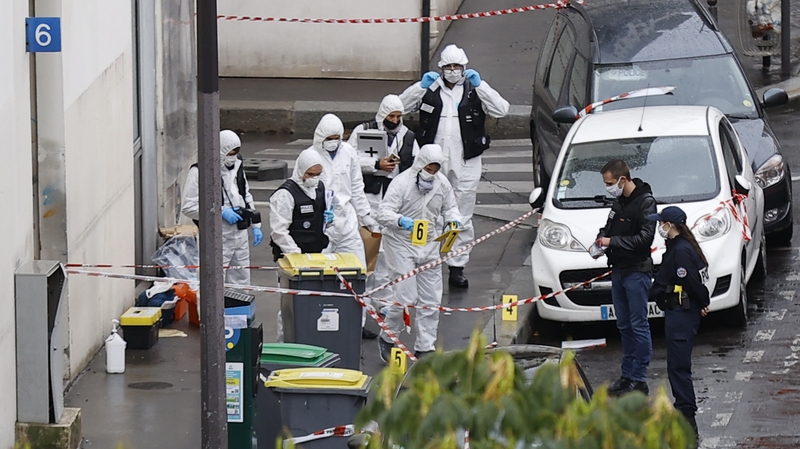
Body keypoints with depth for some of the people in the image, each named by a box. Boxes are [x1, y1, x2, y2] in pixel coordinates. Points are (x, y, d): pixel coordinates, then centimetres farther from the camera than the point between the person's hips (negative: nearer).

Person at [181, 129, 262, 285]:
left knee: (241, 279, 13)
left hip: (240, 235, 7)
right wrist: (221, 211, -19)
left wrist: (256, 225, 17)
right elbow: (188, 207, -16)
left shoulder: (237, 167, 12)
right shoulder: (200, 172, -13)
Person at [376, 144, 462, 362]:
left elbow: (450, 207, 15)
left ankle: (425, 348, 15)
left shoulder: (442, 183, 1)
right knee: (406, 298, -10)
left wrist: (454, 219, -9)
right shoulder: (401, 183, -17)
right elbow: (383, 213, -22)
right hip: (401, 244, -6)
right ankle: (387, 339, 13)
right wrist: (401, 221, -43)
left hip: (429, 245, 6)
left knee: (431, 300, 5)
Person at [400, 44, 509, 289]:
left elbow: (501, 110, -8)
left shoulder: (475, 91, 5)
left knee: (462, 219, 2)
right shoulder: (430, 90, 7)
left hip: (465, 164, 0)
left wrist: (480, 85, -13)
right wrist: (421, 86, -10)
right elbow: (401, 106, 2)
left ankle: (457, 267, 8)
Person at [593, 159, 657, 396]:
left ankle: (639, 380, -4)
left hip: (637, 272, -9)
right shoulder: (619, 201, 13)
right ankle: (627, 375, 19)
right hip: (619, 270, 9)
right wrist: (602, 239, 3)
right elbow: (611, 228, 25)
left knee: (639, 326, -5)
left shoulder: (645, 202, -13)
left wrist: (612, 241, -19)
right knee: (624, 325, 12)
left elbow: (645, 238, -20)